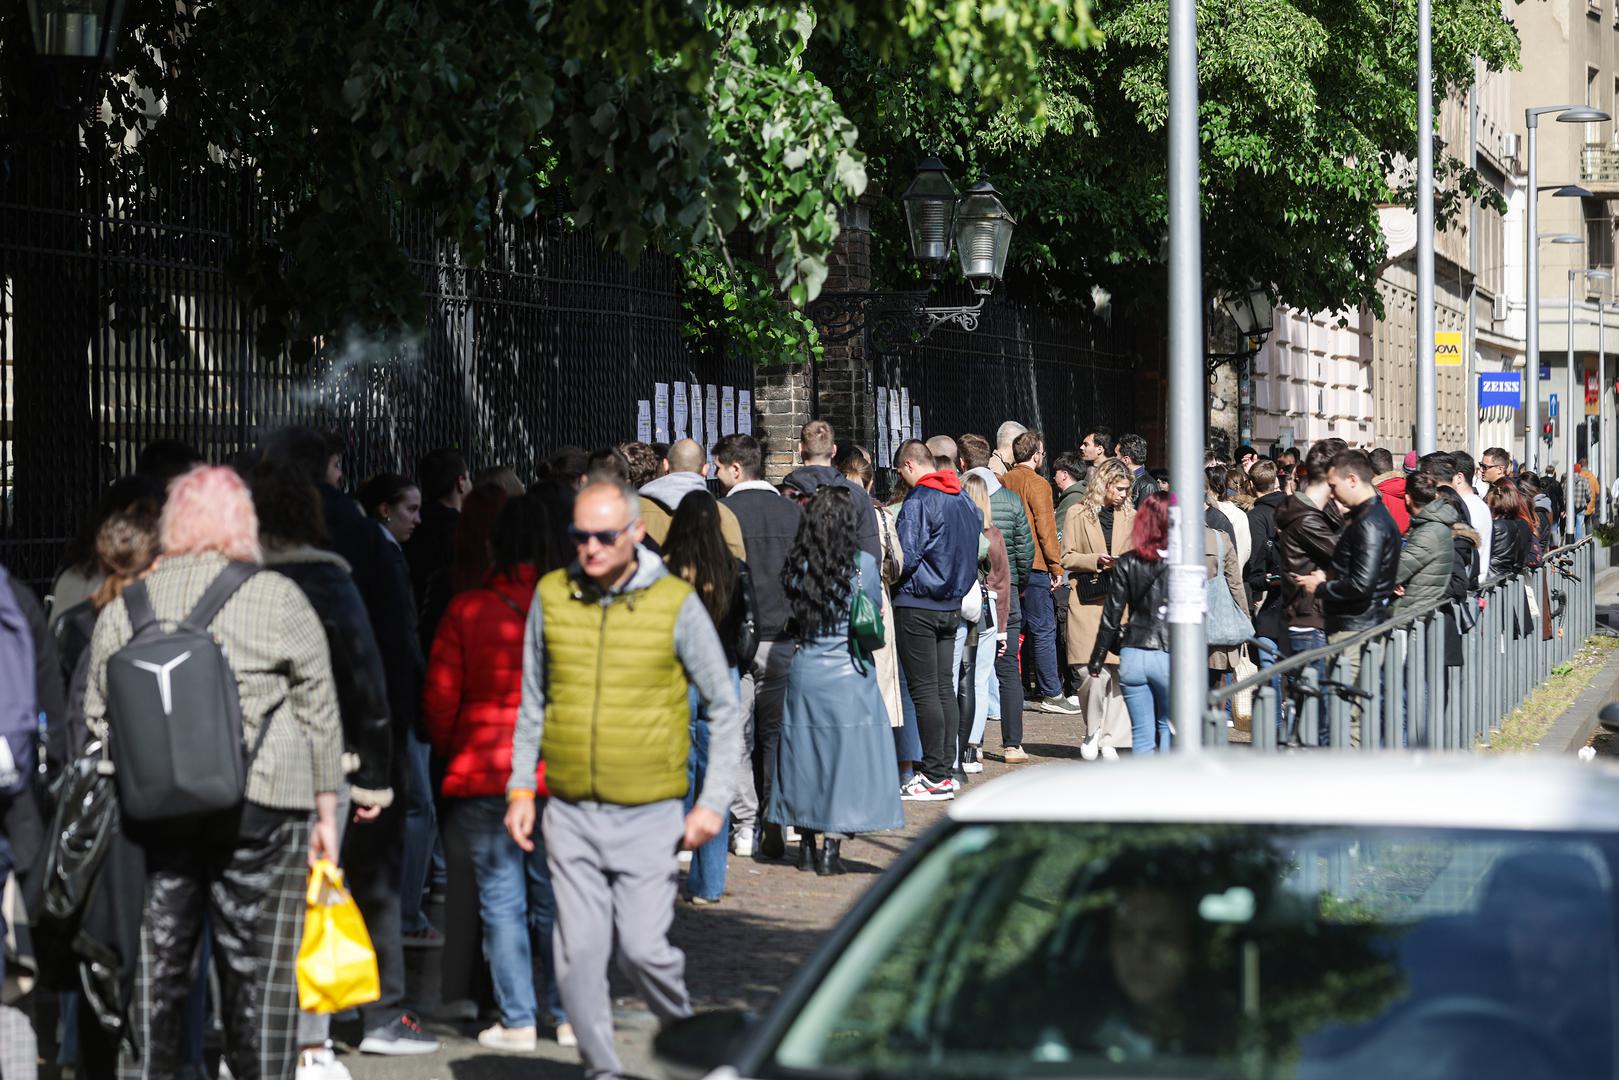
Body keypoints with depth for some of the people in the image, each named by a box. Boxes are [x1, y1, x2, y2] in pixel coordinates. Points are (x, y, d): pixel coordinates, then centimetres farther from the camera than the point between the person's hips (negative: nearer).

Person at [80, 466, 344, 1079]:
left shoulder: (122, 609, 8)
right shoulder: (278, 599, -1)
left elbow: (95, 721, 11)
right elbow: (318, 713, 3)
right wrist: (326, 814, 10)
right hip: (262, 806, -3)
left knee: (155, 969, 9)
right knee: (258, 971, 2)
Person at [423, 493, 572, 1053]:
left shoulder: (465, 610, -6)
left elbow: (439, 699, -2)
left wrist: (449, 755, 17)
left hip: (482, 775, -1)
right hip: (558, 772, 1)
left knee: (501, 899, 5)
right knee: (555, 896, 11)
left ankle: (517, 1021, 6)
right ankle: (569, 1015, 15)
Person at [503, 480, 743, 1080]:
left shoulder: (676, 604, -6)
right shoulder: (551, 597, 3)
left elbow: (725, 708, 0)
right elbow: (532, 702, 15)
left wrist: (714, 802, -6)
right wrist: (520, 788, 9)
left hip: (649, 815, -3)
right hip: (569, 813, 3)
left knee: (643, 947, -7)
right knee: (580, 952, -2)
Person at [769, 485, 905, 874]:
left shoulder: (796, 568, -1)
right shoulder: (863, 565, -9)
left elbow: (792, 617, 7)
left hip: (803, 672, 3)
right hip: (849, 674, -3)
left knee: (806, 754, 12)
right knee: (845, 754, 2)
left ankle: (807, 846, 17)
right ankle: (832, 847, 0)